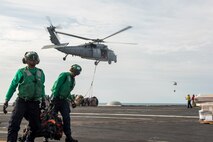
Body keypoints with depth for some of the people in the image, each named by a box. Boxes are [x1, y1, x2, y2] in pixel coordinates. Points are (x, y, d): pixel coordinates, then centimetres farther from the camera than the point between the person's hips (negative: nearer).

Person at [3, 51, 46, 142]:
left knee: (35, 126, 9)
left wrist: (43, 99, 24)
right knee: (14, 124, -15)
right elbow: (13, 86, 3)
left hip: (35, 103, 4)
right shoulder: (21, 72, 0)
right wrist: (6, 100, 0)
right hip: (22, 102, -4)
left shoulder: (41, 73, 11)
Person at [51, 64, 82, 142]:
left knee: (67, 118, 1)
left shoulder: (73, 80, 19)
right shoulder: (64, 75, -7)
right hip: (56, 99, -7)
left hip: (64, 100, 7)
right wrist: (54, 97, -20)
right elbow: (56, 86, -14)